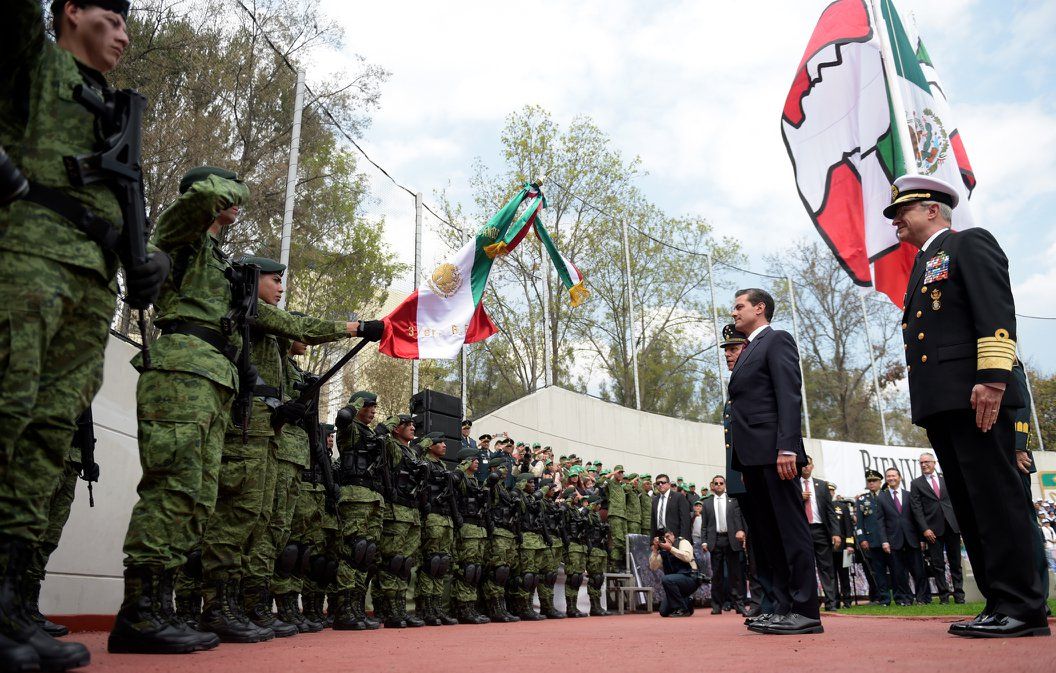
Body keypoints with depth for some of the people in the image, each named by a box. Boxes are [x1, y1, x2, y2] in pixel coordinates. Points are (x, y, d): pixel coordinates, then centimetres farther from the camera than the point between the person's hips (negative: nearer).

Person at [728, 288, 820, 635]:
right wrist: (742, 460, 14)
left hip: (774, 452, -9)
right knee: (767, 535, 8)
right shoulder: (748, 352, 25)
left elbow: (789, 395, -12)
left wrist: (787, 447, -22)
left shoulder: (777, 340, 0)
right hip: (752, 455, 9)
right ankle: (785, 607, 13)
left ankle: (806, 611, -3)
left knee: (791, 529, -7)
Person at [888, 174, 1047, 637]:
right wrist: (925, 403, 15)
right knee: (970, 508, 7)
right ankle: (1001, 604, 11)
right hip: (938, 404, 9)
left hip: (972, 395, -9)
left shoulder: (970, 243, 3)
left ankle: (1022, 608, -3)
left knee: (995, 499, -8)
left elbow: (996, 311, -11)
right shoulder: (923, 267, 27)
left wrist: (992, 378, -21)